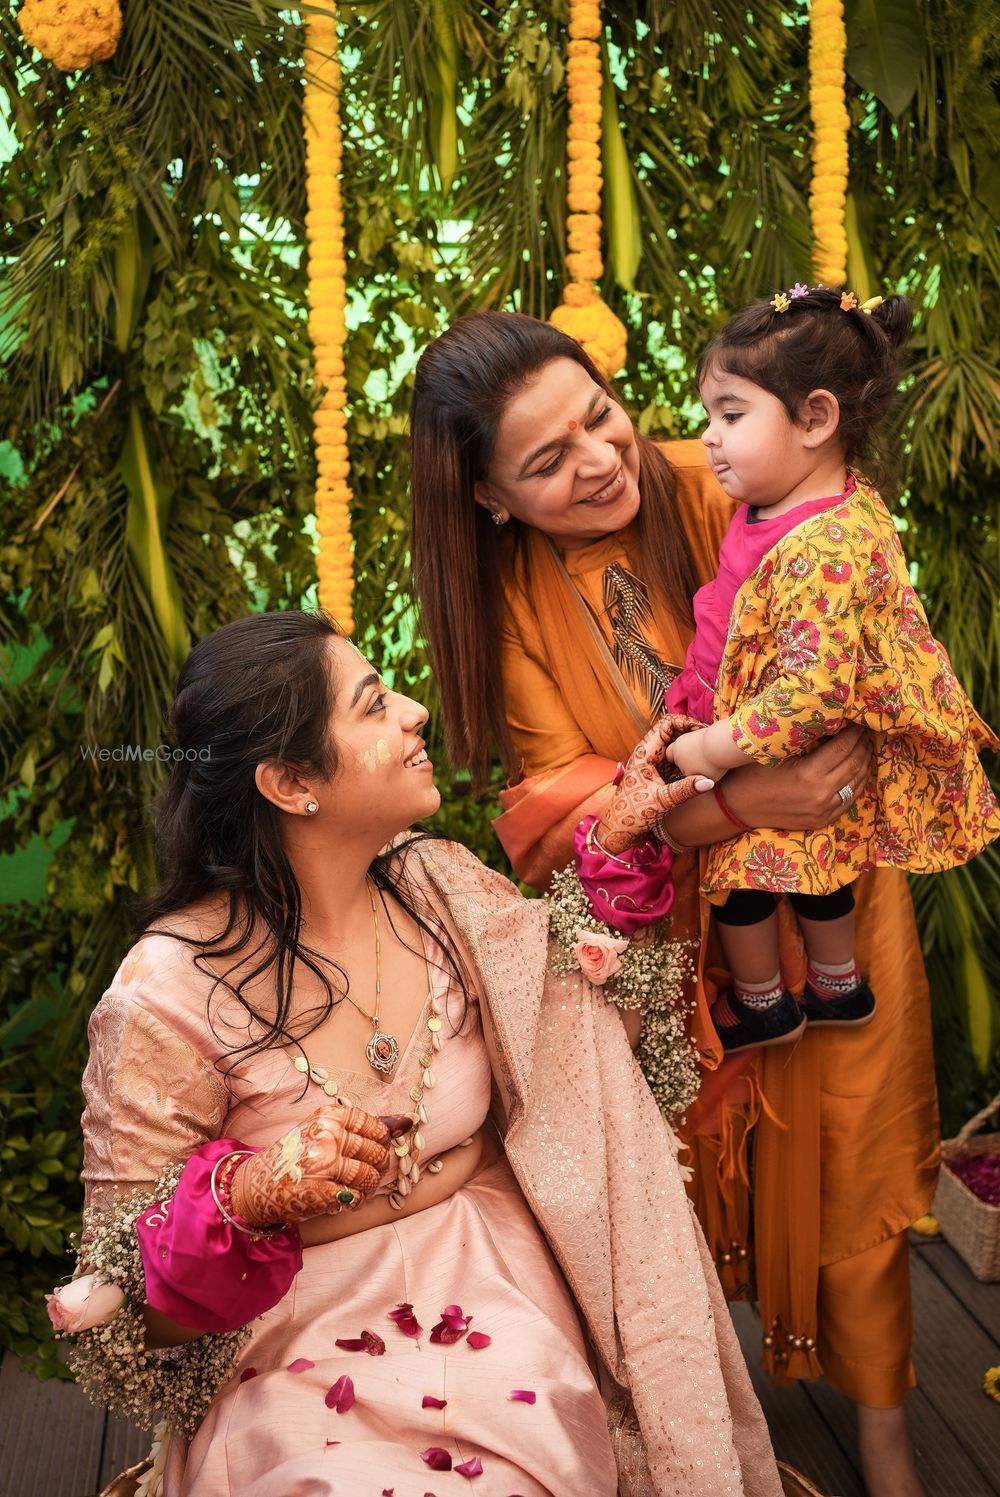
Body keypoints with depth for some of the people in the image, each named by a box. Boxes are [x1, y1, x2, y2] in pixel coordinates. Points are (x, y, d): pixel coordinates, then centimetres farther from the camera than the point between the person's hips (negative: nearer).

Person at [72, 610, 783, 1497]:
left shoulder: (443, 887, -3)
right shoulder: (171, 993, -16)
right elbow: (122, 1306, -9)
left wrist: (620, 845, -1)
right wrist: (248, 1194, -28)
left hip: (492, 1283, 3)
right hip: (299, 1336, -3)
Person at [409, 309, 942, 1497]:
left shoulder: (716, 490, -17)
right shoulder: (510, 594, -10)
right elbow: (558, 798, -16)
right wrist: (735, 803, -32)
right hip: (668, 920, 1)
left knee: (844, 1163, 10)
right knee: (686, 1167, 14)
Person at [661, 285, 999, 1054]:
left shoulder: (821, 552, -36)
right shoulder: (847, 499, -4)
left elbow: (811, 695, -35)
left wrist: (713, 748, -25)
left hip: (800, 760, -9)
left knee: (735, 854, 11)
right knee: (819, 858, 26)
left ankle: (761, 1004, 34)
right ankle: (838, 986, 48)